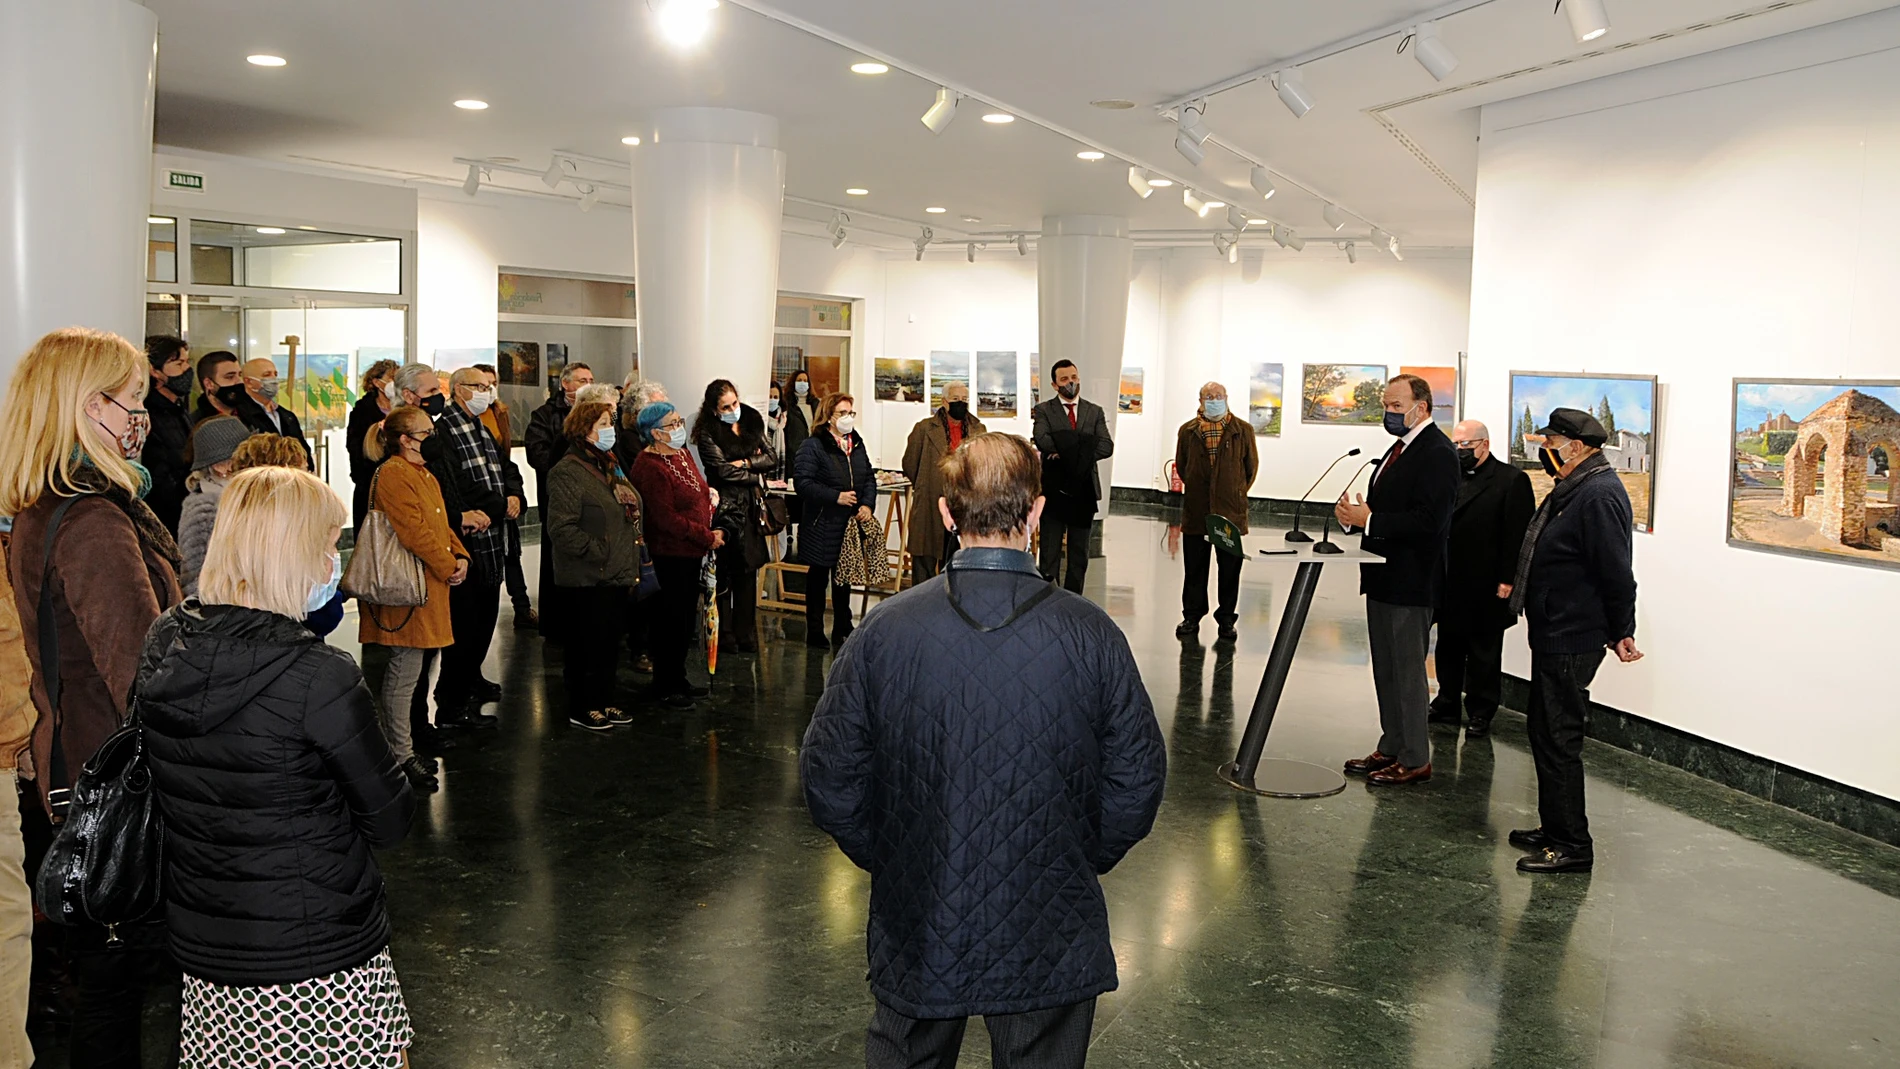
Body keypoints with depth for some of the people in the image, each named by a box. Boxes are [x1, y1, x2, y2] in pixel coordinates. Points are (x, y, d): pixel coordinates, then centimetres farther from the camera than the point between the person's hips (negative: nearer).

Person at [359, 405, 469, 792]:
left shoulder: (424, 474, 18)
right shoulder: (392, 474, -15)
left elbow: (441, 524, 19)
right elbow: (413, 530, -21)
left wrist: (460, 557, 3)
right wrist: (448, 567, -15)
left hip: (431, 585, 10)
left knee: (408, 670, 15)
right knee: (405, 671, -4)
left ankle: (401, 746, 24)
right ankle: (401, 757, 4)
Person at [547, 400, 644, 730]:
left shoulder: (609, 466, 16)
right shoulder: (567, 473, -14)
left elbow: (631, 511, 25)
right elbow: (561, 528, -22)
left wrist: (631, 564, 16)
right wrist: (598, 552, -19)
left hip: (617, 576, 9)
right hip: (588, 579, -9)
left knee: (610, 641, 15)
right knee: (588, 642, 0)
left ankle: (605, 701, 26)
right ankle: (581, 708, 12)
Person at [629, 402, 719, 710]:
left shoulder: (682, 454, 11)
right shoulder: (650, 468, -19)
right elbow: (666, 518, -23)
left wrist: (709, 494, 1)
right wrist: (707, 537, -17)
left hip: (691, 553, 9)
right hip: (669, 555, -9)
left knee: (686, 621, 17)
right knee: (670, 621, 1)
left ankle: (678, 679, 31)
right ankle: (663, 687, 15)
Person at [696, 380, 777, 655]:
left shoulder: (751, 423, 12)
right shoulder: (708, 433, -5)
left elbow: (772, 458, 6)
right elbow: (723, 469, -13)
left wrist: (745, 462, -9)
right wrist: (756, 474, -1)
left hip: (751, 507, 5)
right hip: (726, 506, -5)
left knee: (748, 571, 6)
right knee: (724, 573, -1)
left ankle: (746, 635, 12)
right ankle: (724, 635, 7)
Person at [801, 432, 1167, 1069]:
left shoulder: (885, 630, -13)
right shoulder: (1091, 635, -14)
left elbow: (829, 779, -8)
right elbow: (1138, 779, -7)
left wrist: (888, 860, 9)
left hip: (918, 928, 1)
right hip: (1051, 941, 0)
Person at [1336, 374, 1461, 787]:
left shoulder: (1438, 454, -16)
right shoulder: (1401, 449, 16)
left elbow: (1428, 522, -25)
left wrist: (1369, 519, -24)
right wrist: (1357, 512, 0)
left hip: (1409, 582, -10)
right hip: (1384, 578, 10)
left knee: (1407, 671, -2)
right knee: (1386, 671, 17)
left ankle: (1414, 760, 8)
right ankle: (1391, 748, 28)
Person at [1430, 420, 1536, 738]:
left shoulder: (1511, 480, -7)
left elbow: (1518, 535, -11)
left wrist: (1507, 581, -16)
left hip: (1485, 589, -6)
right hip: (1449, 586, 6)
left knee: (1484, 653, 6)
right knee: (1448, 649, 14)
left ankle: (1480, 712, 15)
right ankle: (1448, 705, 25)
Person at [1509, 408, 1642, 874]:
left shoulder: (1599, 496, -20)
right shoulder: (1574, 490, 14)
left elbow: (1617, 573, -20)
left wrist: (1621, 633, -12)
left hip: (1571, 642, -11)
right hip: (1555, 634, 11)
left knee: (1558, 739, -5)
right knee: (1546, 732, 17)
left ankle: (1572, 845, 4)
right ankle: (1554, 829, 29)